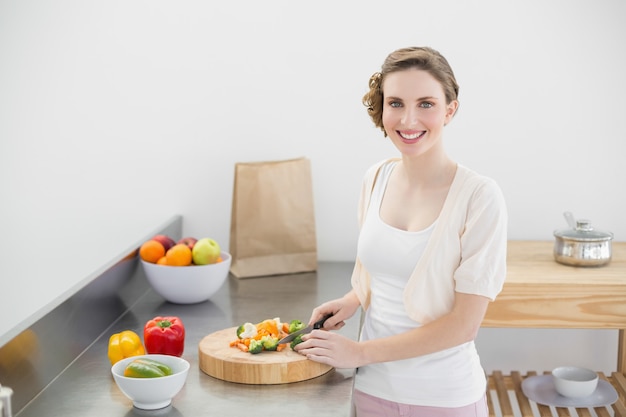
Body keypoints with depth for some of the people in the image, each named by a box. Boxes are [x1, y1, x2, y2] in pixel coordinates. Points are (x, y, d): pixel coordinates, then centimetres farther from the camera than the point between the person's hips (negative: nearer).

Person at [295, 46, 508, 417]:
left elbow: (464, 324, -18)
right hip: (372, 387, 4)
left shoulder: (479, 197, -18)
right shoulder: (376, 178, -2)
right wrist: (353, 300, -3)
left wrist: (360, 352, -16)